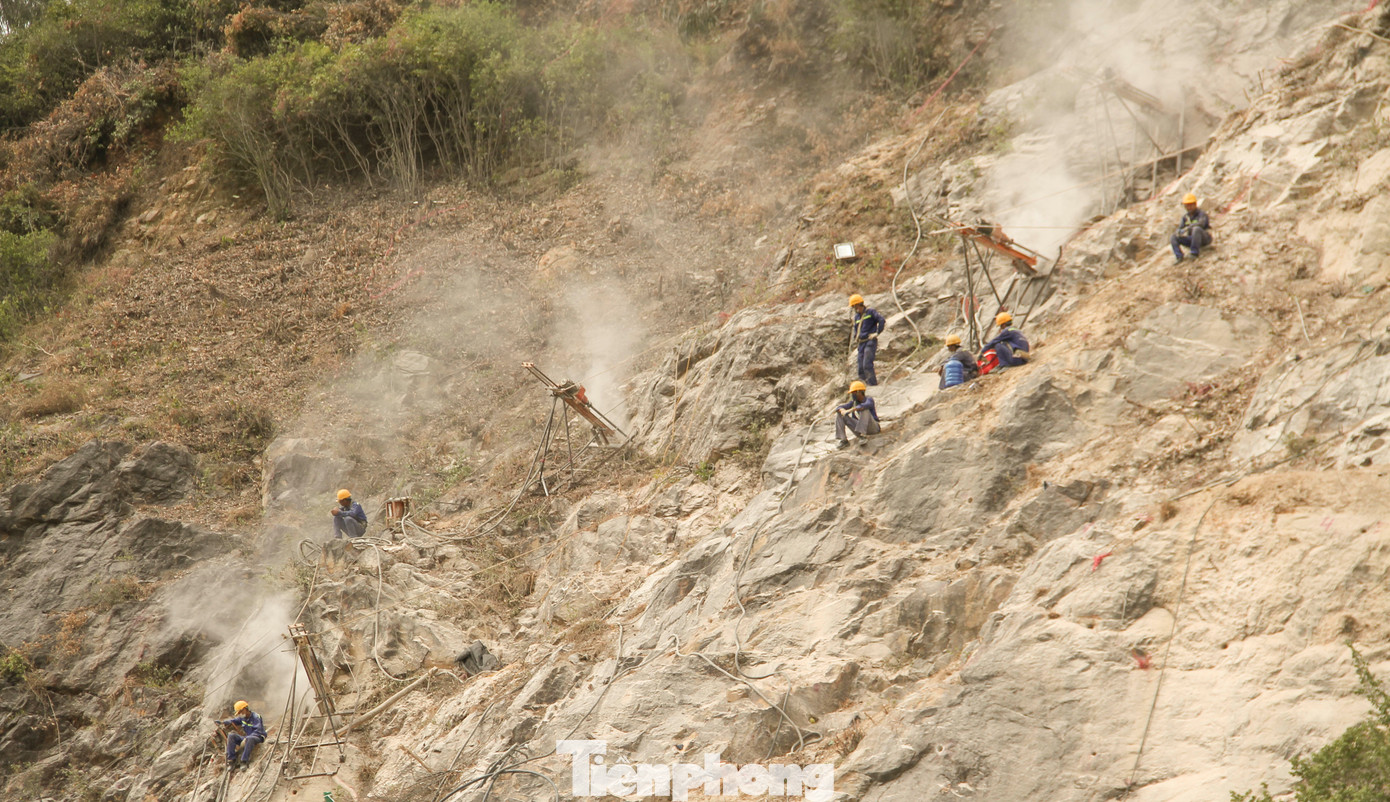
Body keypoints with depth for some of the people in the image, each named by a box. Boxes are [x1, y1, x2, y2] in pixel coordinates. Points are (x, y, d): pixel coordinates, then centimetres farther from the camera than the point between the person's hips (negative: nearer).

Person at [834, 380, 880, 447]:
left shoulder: (869, 400, -13)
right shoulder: (854, 402, 4)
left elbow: (864, 406, -38)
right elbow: (838, 408, -2)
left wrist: (849, 410, -44)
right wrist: (842, 410, -27)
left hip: (873, 427, -6)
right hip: (861, 428, 6)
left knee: (864, 409, -32)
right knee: (839, 414, -4)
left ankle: (863, 436, -33)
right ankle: (844, 440, -12)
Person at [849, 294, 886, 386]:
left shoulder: (870, 312, -2)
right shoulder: (856, 317, 20)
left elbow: (882, 320, -12)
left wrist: (877, 333, -12)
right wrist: (854, 335, 10)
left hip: (870, 341, -7)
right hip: (861, 343, 7)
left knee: (867, 365, -19)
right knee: (861, 367, 2)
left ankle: (873, 383, -17)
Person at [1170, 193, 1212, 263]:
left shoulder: (1202, 214, -12)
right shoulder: (1186, 217, 8)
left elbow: (1201, 223, -32)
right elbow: (1180, 229, 1)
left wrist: (1187, 228, -44)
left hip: (1205, 238, -6)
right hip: (1192, 239, 6)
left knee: (1196, 229, -37)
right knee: (1174, 236, -10)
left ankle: (1195, 252, -31)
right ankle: (1178, 256, -23)